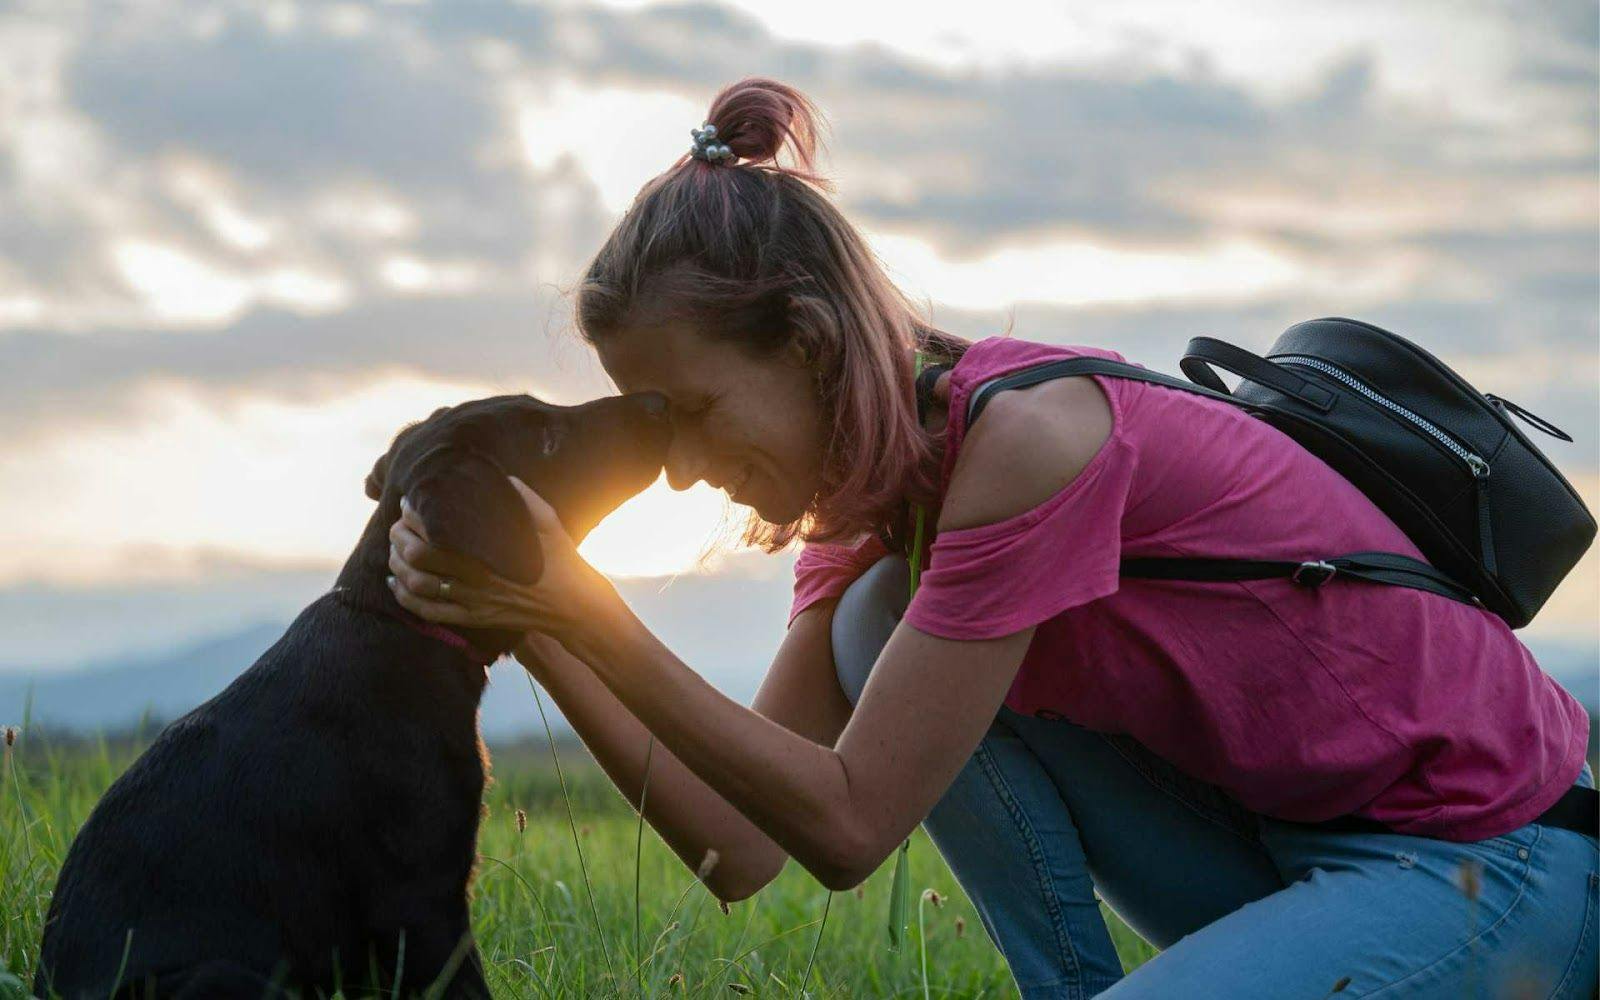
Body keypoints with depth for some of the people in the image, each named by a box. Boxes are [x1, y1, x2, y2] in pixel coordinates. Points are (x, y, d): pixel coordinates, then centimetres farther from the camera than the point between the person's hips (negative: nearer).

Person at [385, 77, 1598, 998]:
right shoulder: (879, 503, 5)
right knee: (880, 623, -1)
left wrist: (595, 618, -18)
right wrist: (538, 629, -8)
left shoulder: (1025, 438, -22)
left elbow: (849, 824, -20)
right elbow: (738, 850, 0)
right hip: (1276, 846, 8)